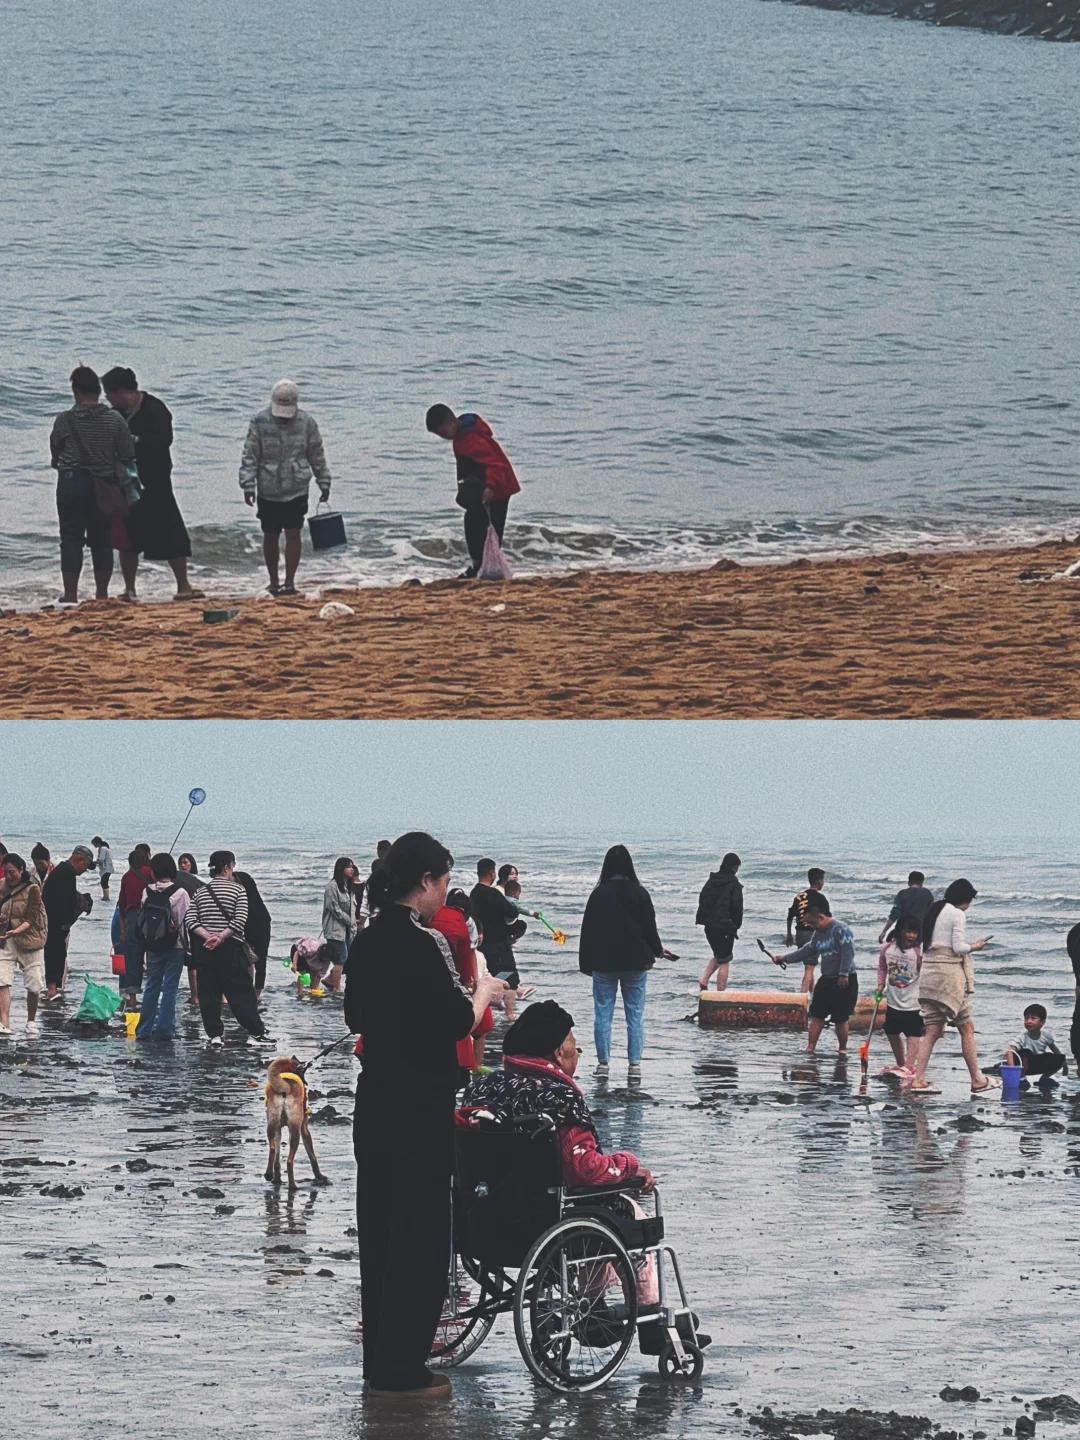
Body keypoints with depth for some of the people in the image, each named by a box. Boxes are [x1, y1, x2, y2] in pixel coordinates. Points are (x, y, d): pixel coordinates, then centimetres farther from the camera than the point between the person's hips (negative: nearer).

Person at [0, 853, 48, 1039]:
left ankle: (31, 1022, 23)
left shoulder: (32, 889, -11)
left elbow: (31, 919, -15)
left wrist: (16, 931, -31)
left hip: (29, 938, -3)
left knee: (34, 984, 3)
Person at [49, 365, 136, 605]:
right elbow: (127, 456, 0)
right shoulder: (115, 419, -3)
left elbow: (54, 451, 3)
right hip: (104, 486, 2)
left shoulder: (64, 420, -8)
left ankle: (71, 594, -1)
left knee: (71, 540, 2)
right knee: (102, 541, 9)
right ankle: (102, 594, 10)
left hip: (71, 483, -2)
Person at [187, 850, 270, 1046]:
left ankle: (215, 1034, 2)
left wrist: (208, 936, -10)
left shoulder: (199, 892, 10)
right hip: (230, 949, -3)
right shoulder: (238, 889, -1)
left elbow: (191, 920, -1)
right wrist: (221, 937, -14)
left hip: (204, 949, 3)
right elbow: (240, 920, -13)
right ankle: (255, 1032, -2)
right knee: (242, 991, 0)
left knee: (208, 993, 6)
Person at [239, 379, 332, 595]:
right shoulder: (260, 421, -6)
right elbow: (249, 456, -5)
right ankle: (273, 582, 19)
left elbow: (317, 455, 8)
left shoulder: (306, 422, -1)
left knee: (293, 534, -4)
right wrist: (248, 485, -12)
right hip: (268, 491, 0)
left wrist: (324, 483, 11)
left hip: (297, 490, 0)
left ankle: (290, 582, 2)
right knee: (270, 537, 6)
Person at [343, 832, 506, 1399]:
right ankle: (401, 1370, 1)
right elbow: (459, 1023, -16)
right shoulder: (424, 944, -18)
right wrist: (484, 991, 2)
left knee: (379, 1230, 13)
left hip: (374, 1106, 8)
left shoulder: (367, 942, 8)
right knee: (421, 1236, -1)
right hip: (421, 1110, -8)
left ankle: (380, 1361, 20)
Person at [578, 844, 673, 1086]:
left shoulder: (598, 894, -4)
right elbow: (650, 927, 2)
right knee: (635, 1015, 5)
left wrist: (586, 963, 8)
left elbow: (587, 930, -1)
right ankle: (634, 1065, 1)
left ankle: (603, 1063, 6)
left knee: (603, 1014, 6)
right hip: (635, 962, 0)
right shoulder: (640, 893, -3)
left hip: (604, 963, 0)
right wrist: (657, 951, 21)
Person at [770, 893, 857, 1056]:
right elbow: (807, 951, 20)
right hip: (826, 979, 9)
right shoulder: (818, 933, 12)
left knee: (841, 1018, -2)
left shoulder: (840, 930, -16)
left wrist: (844, 975, -24)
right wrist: (785, 958, 17)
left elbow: (848, 952, -21)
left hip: (844, 981, -9)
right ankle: (810, 1048, 3)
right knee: (816, 1015, 3)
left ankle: (842, 1049, 10)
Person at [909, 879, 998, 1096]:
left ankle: (919, 1080, -3)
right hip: (949, 975, -8)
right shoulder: (958, 915, -9)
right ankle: (977, 1080, 7)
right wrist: (974, 946, 4)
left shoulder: (934, 911, 16)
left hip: (929, 973, 8)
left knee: (933, 1030, 5)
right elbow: (958, 947, -15)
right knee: (967, 1027, 3)